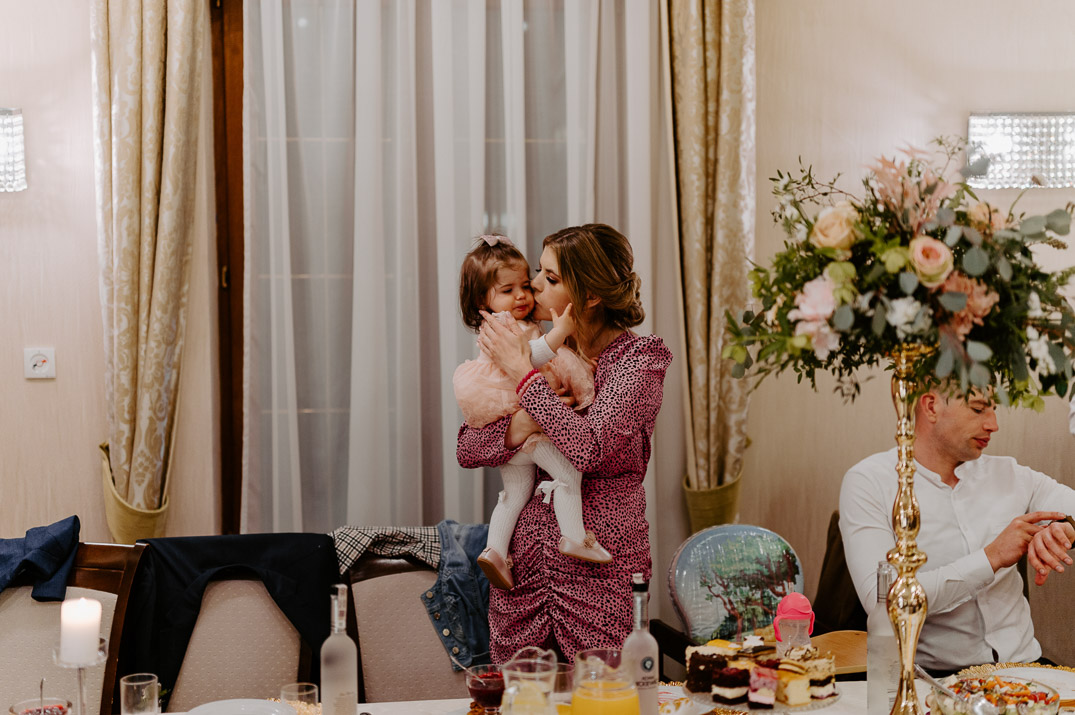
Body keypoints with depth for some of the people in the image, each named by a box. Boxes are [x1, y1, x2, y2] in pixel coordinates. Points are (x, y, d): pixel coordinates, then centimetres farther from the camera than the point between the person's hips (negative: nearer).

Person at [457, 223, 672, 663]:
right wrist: (517, 428, -15)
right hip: (523, 567, 5)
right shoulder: (537, 350, 9)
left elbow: (590, 448, -22)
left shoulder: (640, 358, -5)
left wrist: (524, 377, -14)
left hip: (600, 572, -4)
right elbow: (467, 449, 5)